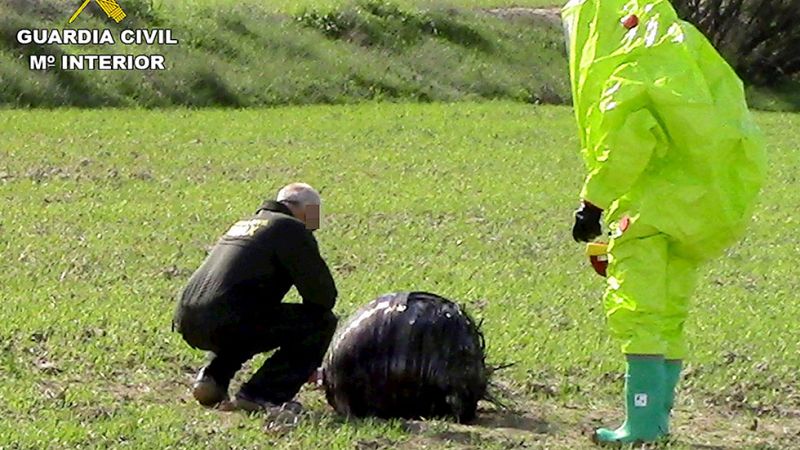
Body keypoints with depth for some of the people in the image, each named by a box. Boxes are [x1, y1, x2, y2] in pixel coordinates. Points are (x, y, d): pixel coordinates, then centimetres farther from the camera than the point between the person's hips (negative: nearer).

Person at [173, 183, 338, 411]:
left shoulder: (243, 225, 30)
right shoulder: (292, 229, 3)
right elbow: (322, 292, -1)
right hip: (225, 322, -9)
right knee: (323, 322, 3)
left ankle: (212, 379, 17)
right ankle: (260, 395, -3)